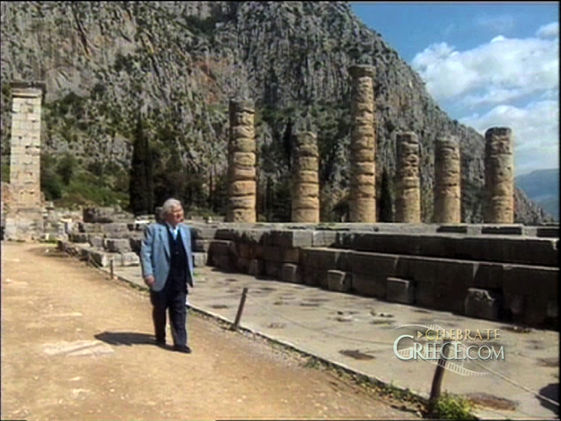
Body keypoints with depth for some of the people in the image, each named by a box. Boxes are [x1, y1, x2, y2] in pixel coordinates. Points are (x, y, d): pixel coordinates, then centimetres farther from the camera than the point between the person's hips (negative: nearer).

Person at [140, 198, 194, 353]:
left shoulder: (185, 229, 11)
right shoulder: (153, 229, -5)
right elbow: (145, 252, -8)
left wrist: (189, 275, 12)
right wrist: (148, 273, -16)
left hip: (180, 279, 4)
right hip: (161, 279, -3)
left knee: (179, 311, 2)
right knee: (160, 309, 13)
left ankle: (180, 342, 8)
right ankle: (160, 338, 32)